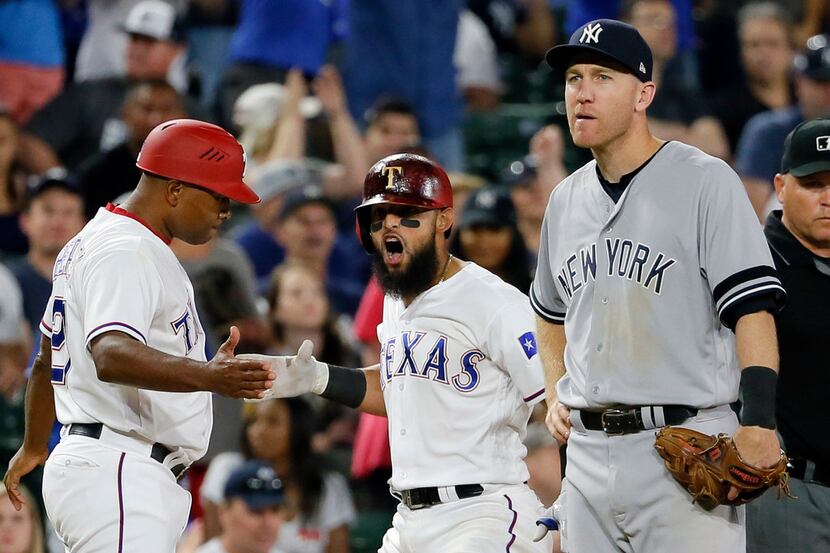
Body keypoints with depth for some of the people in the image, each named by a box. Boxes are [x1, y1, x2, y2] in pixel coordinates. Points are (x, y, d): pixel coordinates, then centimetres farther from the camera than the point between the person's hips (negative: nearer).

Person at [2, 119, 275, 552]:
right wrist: (207, 377, -45)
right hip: (114, 474, -11)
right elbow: (111, 356, -31)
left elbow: (48, 359, 32)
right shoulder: (127, 252, -13)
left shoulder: (92, 242, 22)